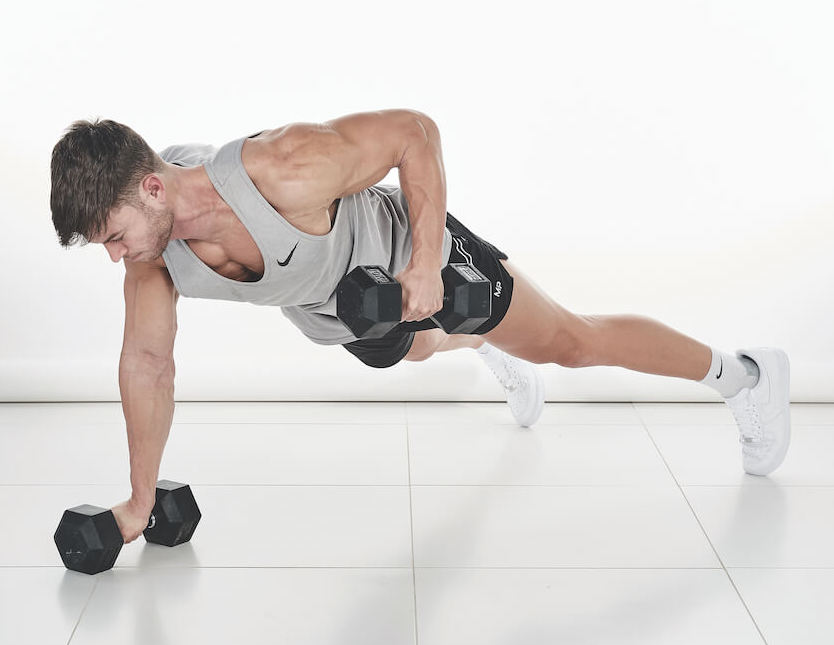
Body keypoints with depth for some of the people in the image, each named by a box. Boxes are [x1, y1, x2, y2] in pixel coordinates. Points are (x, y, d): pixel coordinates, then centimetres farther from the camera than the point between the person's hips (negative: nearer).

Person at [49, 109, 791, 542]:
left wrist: (424, 266, -33)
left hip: (412, 255, -6)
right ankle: (500, 353, 72)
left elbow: (414, 129, -31)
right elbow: (148, 362, -13)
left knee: (571, 341, 8)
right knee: (420, 347, 36)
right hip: (345, 315, 6)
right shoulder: (148, 232, -26)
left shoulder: (281, 170, -45)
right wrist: (141, 501, -7)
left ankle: (741, 372, 29)